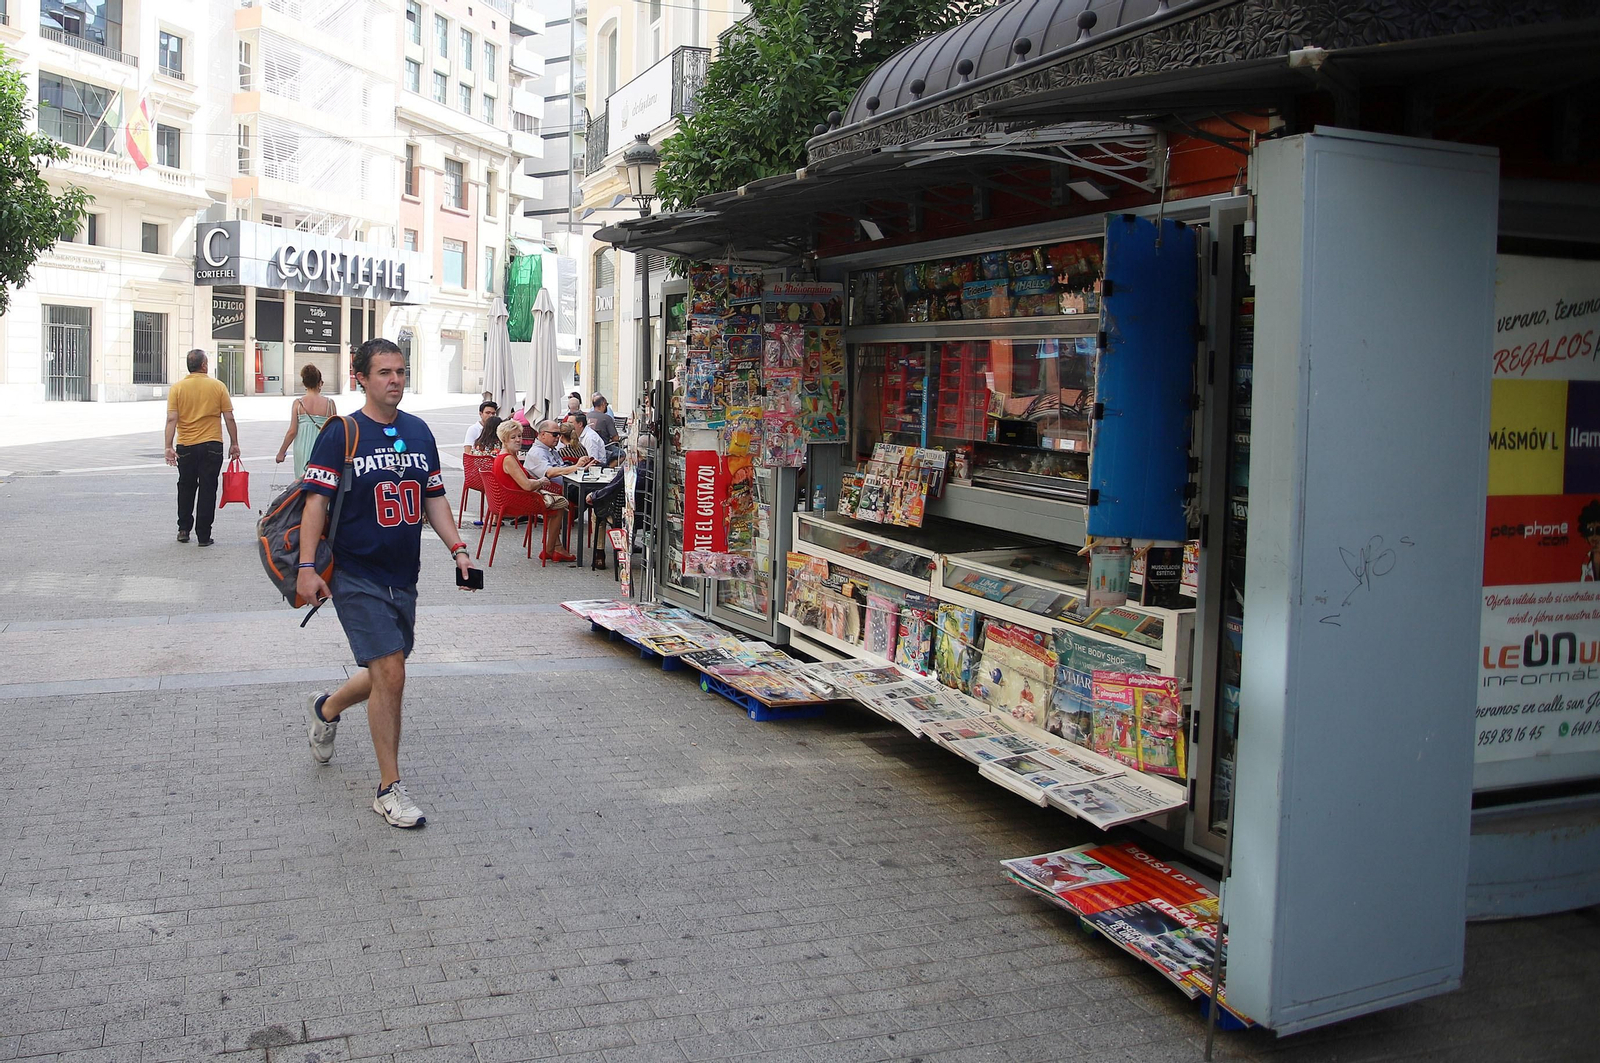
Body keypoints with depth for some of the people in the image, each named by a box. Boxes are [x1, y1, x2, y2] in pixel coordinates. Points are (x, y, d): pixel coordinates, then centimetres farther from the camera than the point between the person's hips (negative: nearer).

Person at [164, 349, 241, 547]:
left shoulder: (177, 388, -1)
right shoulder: (218, 386, -2)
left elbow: (171, 419, -8)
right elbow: (229, 418, -1)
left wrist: (169, 447, -9)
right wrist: (234, 444, 7)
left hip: (185, 447, 1)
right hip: (212, 446, -1)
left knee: (186, 488, 19)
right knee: (207, 490, 3)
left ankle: (184, 530, 22)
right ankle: (203, 536, 2)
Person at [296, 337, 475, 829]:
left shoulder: (419, 431, 9)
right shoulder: (341, 434, -8)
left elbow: (434, 497, 15)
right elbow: (316, 501, -11)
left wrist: (457, 548, 6)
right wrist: (307, 567, -19)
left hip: (403, 577, 6)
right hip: (357, 576, -6)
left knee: (384, 677, 15)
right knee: (390, 675, -12)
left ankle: (326, 709, 48)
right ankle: (389, 789, 1)